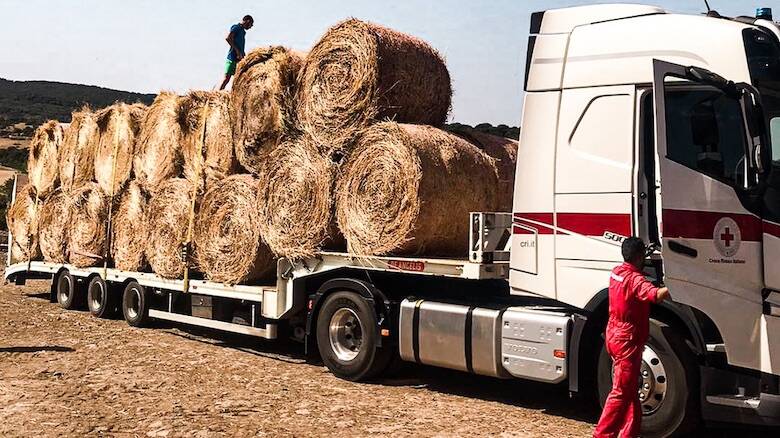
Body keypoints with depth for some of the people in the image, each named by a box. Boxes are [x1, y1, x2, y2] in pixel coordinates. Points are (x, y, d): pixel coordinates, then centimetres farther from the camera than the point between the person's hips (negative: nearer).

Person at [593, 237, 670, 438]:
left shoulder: (616, 272, 6)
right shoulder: (636, 279, -21)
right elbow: (657, 295, -41)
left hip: (614, 336, 9)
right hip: (627, 341, -9)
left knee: (630, 390, 17)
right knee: (621, 391, -3)